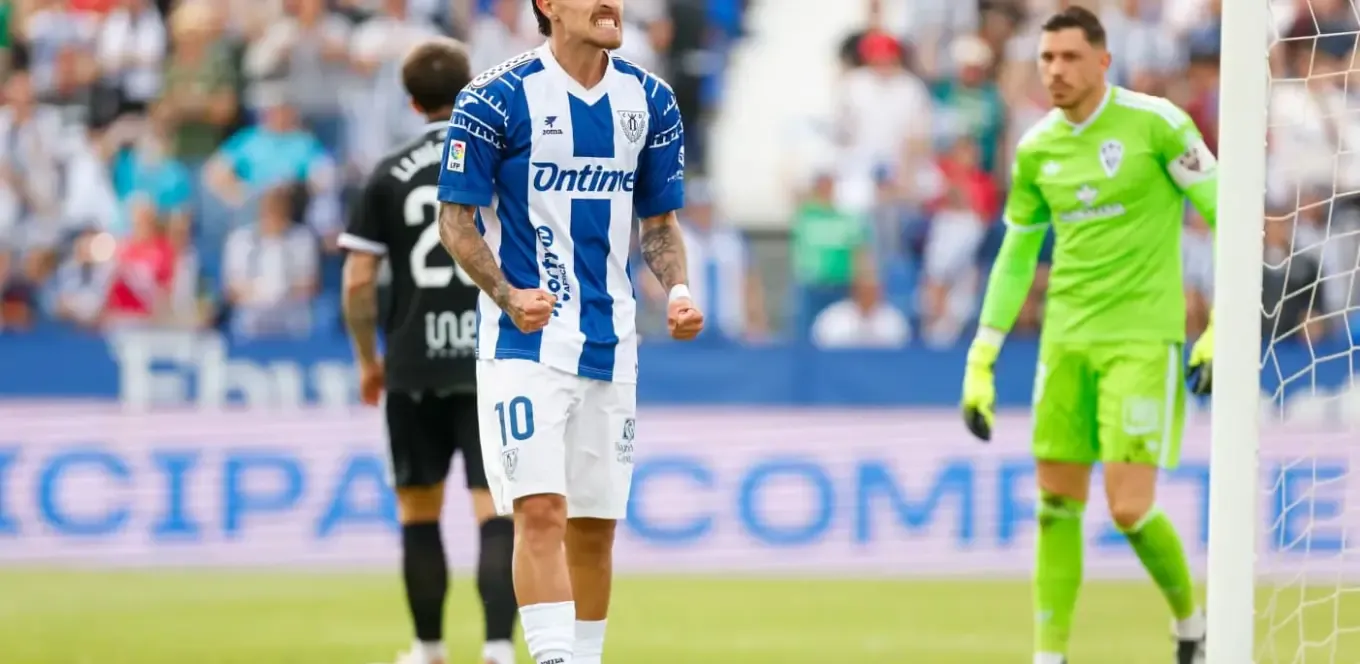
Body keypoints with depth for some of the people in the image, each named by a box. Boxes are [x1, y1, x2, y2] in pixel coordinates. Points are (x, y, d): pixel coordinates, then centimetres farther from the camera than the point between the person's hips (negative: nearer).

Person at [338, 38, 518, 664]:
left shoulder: (389, 176, 2)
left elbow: (357, 280, -1)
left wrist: (368, 361, 11)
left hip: (414, 370, 1)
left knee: (419, 513, 15)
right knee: (495, 513, -4)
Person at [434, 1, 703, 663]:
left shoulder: (649, 100, 6)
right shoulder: (497, 98, -10)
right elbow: (456, 218, -7)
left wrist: (677, 288, -5)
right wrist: (508, 296, -22)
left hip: (610, 347, 5)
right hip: (524, 342, -5)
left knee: (596, 525, 10)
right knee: (540, 509, -17)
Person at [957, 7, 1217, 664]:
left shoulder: (1155, 123, -8)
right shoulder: (1036, 149, 6)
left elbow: (1225, 219, -5)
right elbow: (1015, 257, 16)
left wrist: (1221, 332, -11)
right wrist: (981, 362, 12)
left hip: (1143, 338, -5)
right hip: (1066, 339, 5)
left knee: (1130, 508, -10)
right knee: (1057, 505, 3)